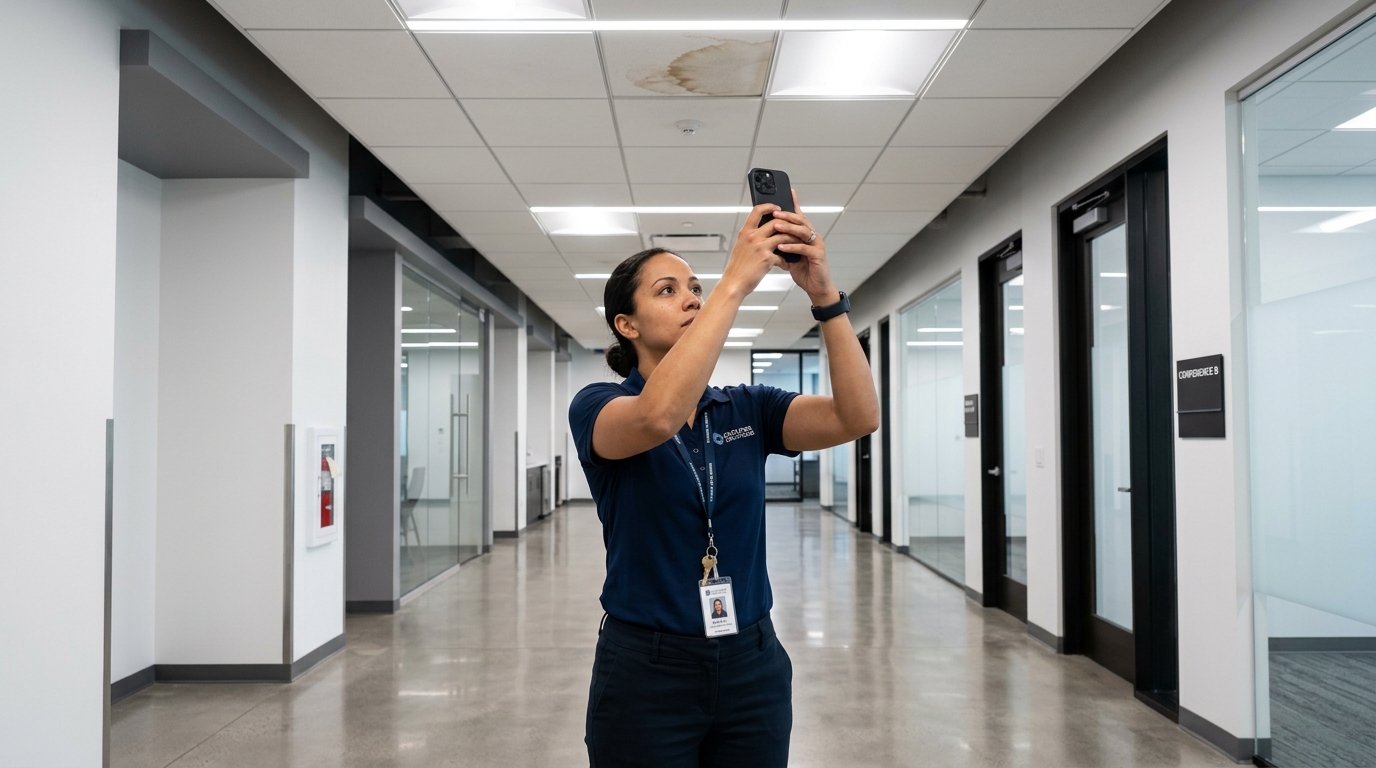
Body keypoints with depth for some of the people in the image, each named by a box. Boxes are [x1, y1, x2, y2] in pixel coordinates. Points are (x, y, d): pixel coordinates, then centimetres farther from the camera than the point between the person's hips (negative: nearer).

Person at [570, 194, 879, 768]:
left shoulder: (748, 408, 4)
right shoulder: (597, 406, -7)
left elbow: (857, 417, -13)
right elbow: (659, 417, -32)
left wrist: (823, 292, -23)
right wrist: (734, 281, -31)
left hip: (753, 667, 4)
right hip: (645, 673, -3)